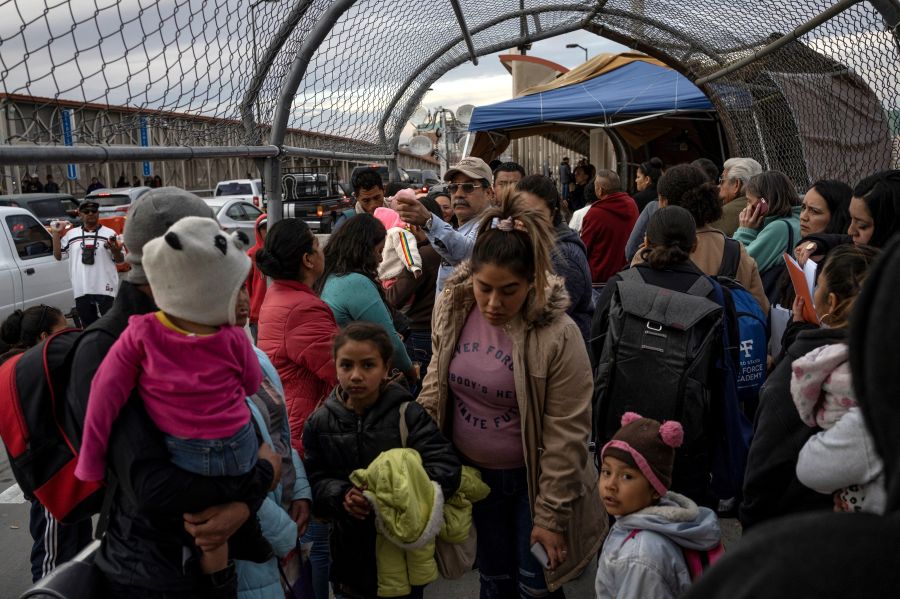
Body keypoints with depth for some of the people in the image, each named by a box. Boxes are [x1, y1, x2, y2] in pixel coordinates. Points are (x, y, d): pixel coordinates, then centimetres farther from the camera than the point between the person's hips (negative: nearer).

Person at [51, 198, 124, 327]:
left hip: (105, 289, -3)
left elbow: (120, 260, 2)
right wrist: (56, 234, 7)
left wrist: (116, 251, -20)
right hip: (81, 290, 3)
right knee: (88, 327, 14)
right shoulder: (71, 234, 11)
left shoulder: (109, 233, 2)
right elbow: (58, 255, 12)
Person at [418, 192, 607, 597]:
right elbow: (437, 382, 6)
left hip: (531, 478, -4)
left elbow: (566, 437, -19)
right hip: (471, 472, 4)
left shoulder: (558, 336, -25)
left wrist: (550, 515, -15)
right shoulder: (451, 309, -10)